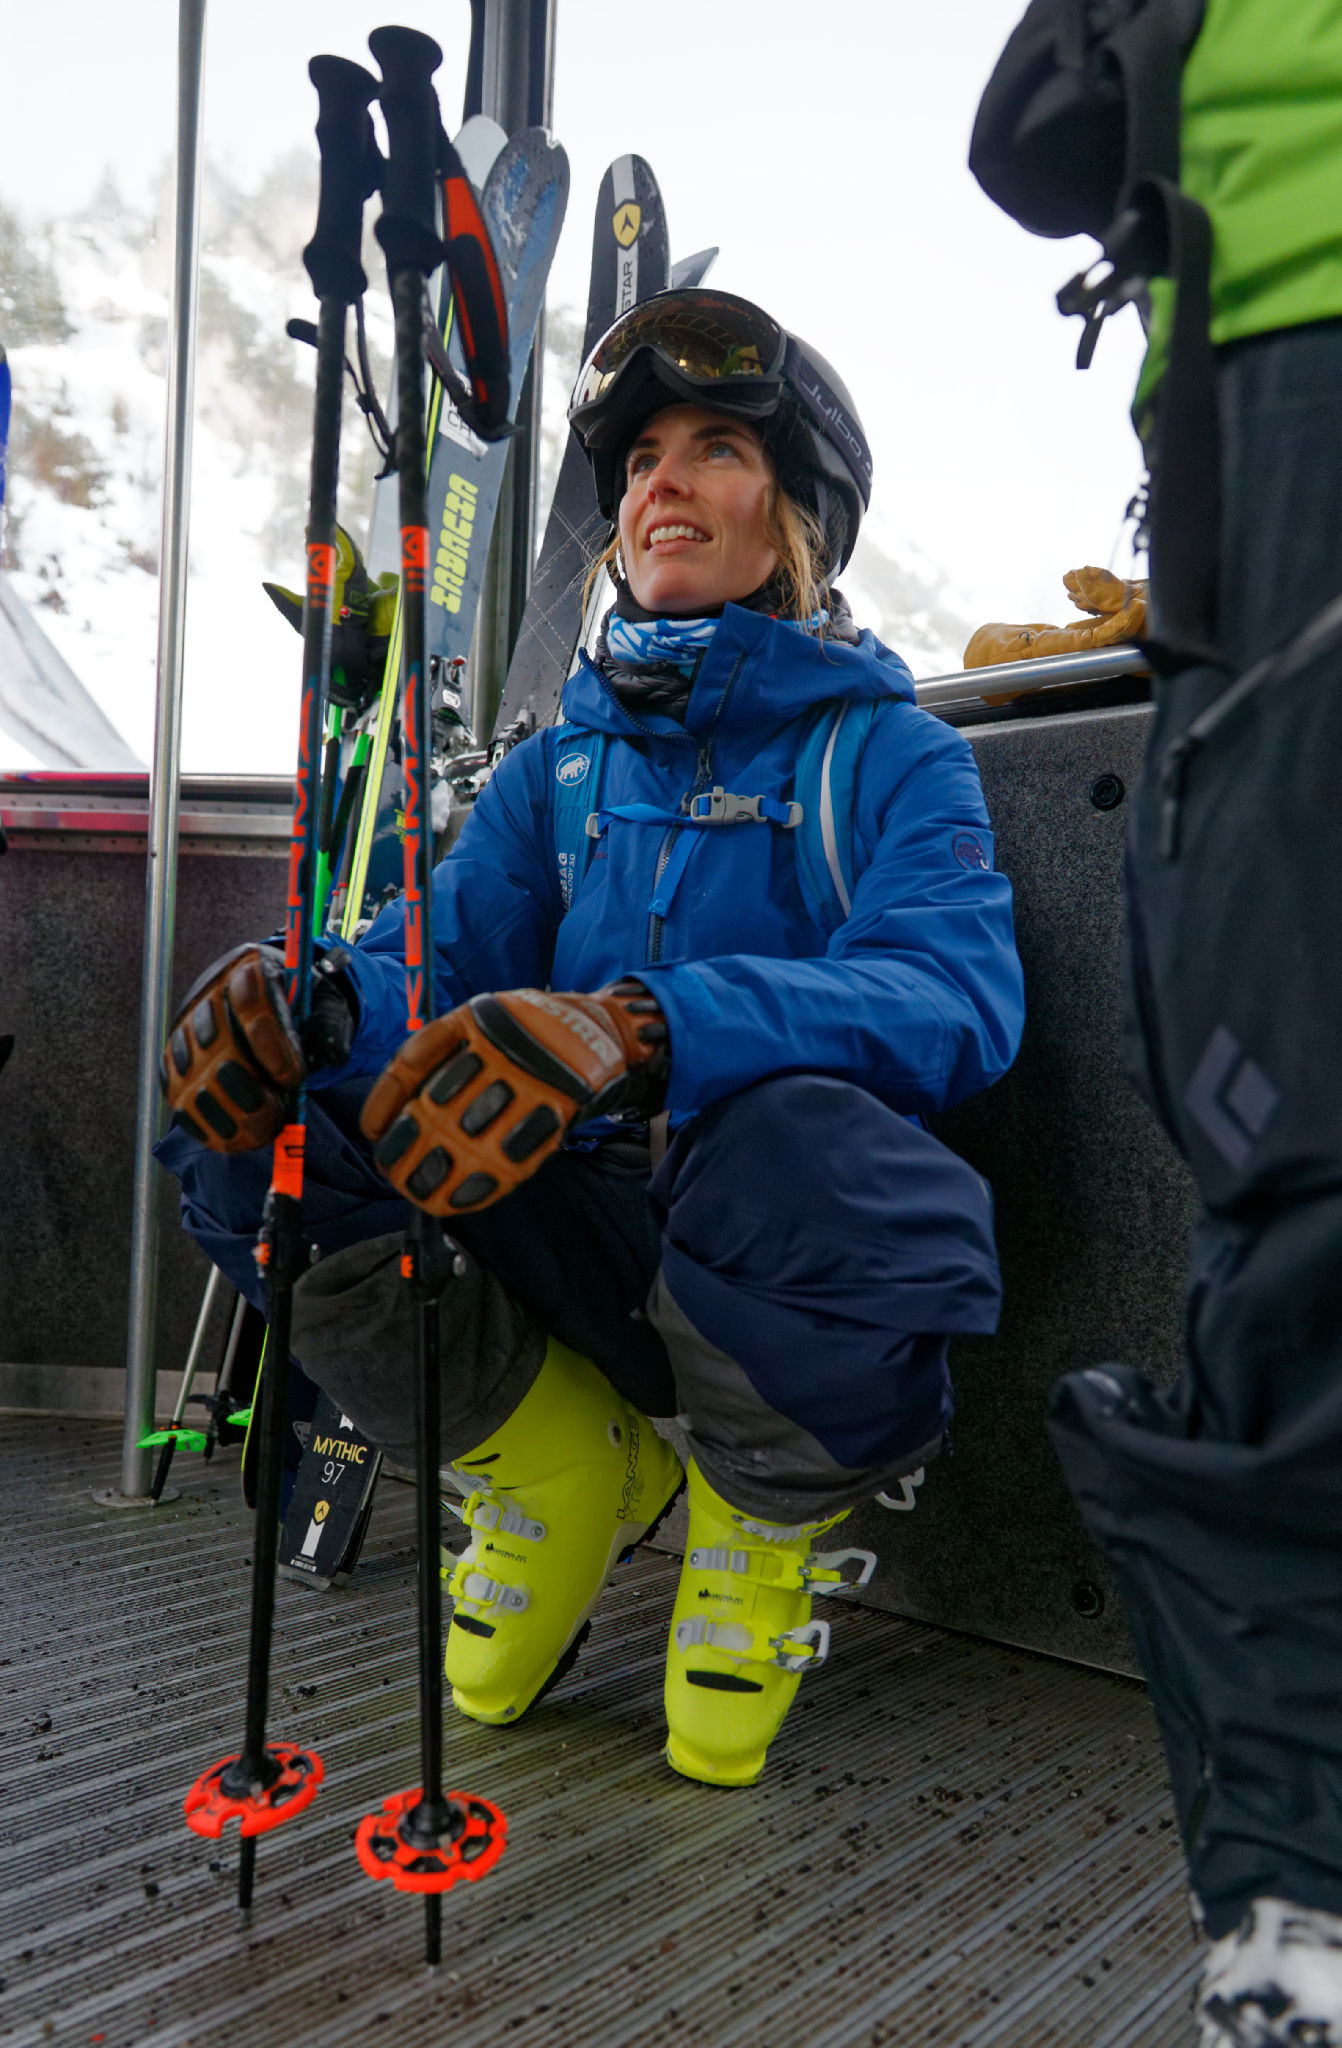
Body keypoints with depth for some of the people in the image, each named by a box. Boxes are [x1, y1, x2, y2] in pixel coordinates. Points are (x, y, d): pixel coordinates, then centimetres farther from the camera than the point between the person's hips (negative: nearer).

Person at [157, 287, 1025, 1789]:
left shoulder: (887, 752, -3)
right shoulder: (562, 764, 12)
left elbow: (956, 994, -23)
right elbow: (441, 955, 2)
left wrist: (639, 1028, -40)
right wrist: (317, 1002, -24)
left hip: (767, 1262, -3)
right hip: (572, 1239, 4)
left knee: (799, 1140, -38)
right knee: (249, 1117, -15)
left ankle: (770, 1511, -2)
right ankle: (568, 1464, 6)